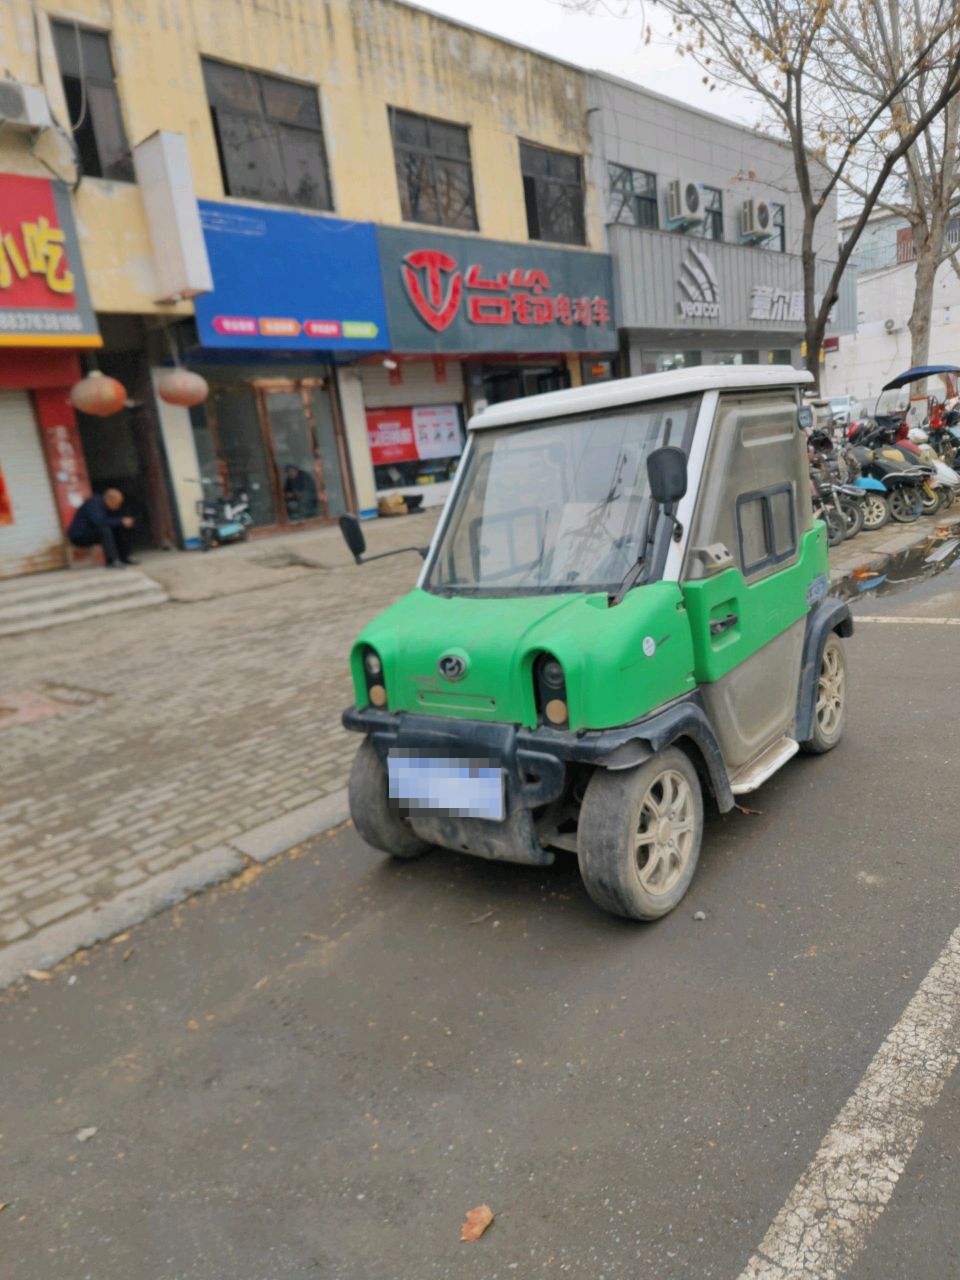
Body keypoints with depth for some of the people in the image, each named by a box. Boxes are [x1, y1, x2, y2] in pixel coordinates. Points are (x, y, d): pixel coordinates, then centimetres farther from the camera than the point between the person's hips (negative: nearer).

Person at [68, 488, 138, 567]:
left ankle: (124, 557, 1)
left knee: (122, 528, 0)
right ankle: (111, 561, -33)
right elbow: (99, 522, -39)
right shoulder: (94, 504, -26)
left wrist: (124, 521, -13)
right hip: (79, 536, -9)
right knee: (105, 529, -33)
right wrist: (121, 522, -33)